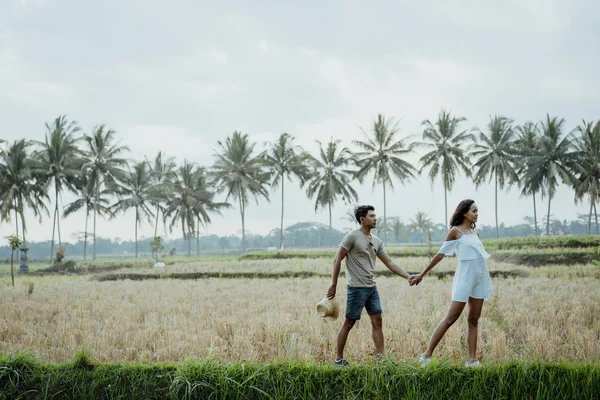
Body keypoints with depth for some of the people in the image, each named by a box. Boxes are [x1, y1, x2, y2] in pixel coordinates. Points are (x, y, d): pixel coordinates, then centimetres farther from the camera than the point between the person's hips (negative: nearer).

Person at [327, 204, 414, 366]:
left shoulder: (377, 241, 11)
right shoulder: (352, 237, -10)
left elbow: (389, 263, 14)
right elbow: (337, 260, -8)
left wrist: (408, 276, 6)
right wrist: (333, 284, -11)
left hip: (372, 287, 7)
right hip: (357, 288, -7)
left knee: (377, 322, 4)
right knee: (348, 323, 0)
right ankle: (338, 358, 10)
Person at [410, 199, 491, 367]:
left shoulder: (475, 233, 16)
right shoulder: (455, 231, -2)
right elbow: (440, 254, 0)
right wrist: (422, 274, 1)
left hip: (480, 278, 7)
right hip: (465, 277, -7)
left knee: (474, 319, 5)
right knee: (451, 318, -9)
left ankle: (472, 360, 6)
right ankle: (427, 355, -5)